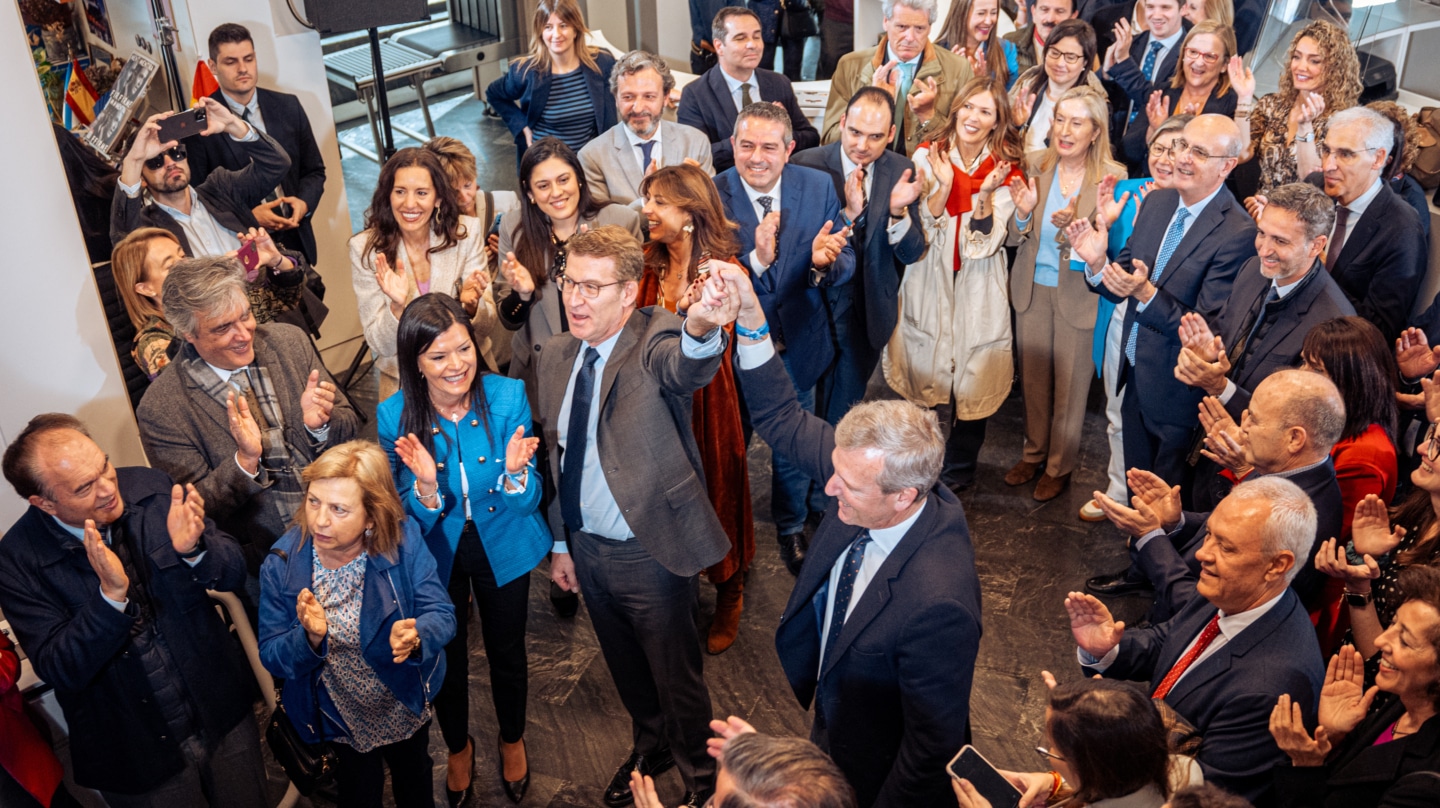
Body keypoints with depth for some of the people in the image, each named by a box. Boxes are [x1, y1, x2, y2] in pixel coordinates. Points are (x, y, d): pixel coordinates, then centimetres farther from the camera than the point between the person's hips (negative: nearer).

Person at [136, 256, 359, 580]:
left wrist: (320, 424, -15)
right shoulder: (161, 409, -8)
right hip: (264, 559, -2)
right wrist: (245, 461, -22)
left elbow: (350, 428, 9)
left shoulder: (289, 342, 2)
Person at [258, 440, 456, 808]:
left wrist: (415, 636, -45)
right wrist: (309, 637, -39)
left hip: (407, 709, 1)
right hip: (341, 721, 0)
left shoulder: (403, 540, -25)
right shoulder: (282, 563, -23)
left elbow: (441, 615, -23)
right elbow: (271, 657, -18)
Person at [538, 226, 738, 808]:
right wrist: (562, 544, 14)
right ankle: (651, 746, 54)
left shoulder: (654, 343, -20)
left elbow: (685, 367, -46)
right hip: (586, 547, 6)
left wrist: (703, 329, -70)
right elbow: (557, 454, 10)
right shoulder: (557, 357, 0)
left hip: (651, 553, -6)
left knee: (676, 675, 13)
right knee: (625, 669, 26)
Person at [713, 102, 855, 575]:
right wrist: (756, 260, -39)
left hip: (798, 343, 2)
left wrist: (825, 262, -34)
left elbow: (846, 264, -10)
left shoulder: (818, 187, -10)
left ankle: (791, 527, 52)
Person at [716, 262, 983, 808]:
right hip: (832, 720, 7)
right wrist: (750, 318, -23)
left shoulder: (936, 604, -42)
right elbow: (782, 420, -11)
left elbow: (933, 747, -29)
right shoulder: (874, 471, -22)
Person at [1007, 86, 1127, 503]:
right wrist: (1023, 213, -21)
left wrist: (1073, 225, -33)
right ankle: (1034, 452, 39)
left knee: (1070, 384, 12)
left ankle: (1060, 465, 32)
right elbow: (1019, 237, 1)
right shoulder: (1035, 164, -5)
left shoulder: (1113, 176, -15)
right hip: (1033, 287, 3)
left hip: (1078, 293, -3)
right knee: (1033, 378, 18)